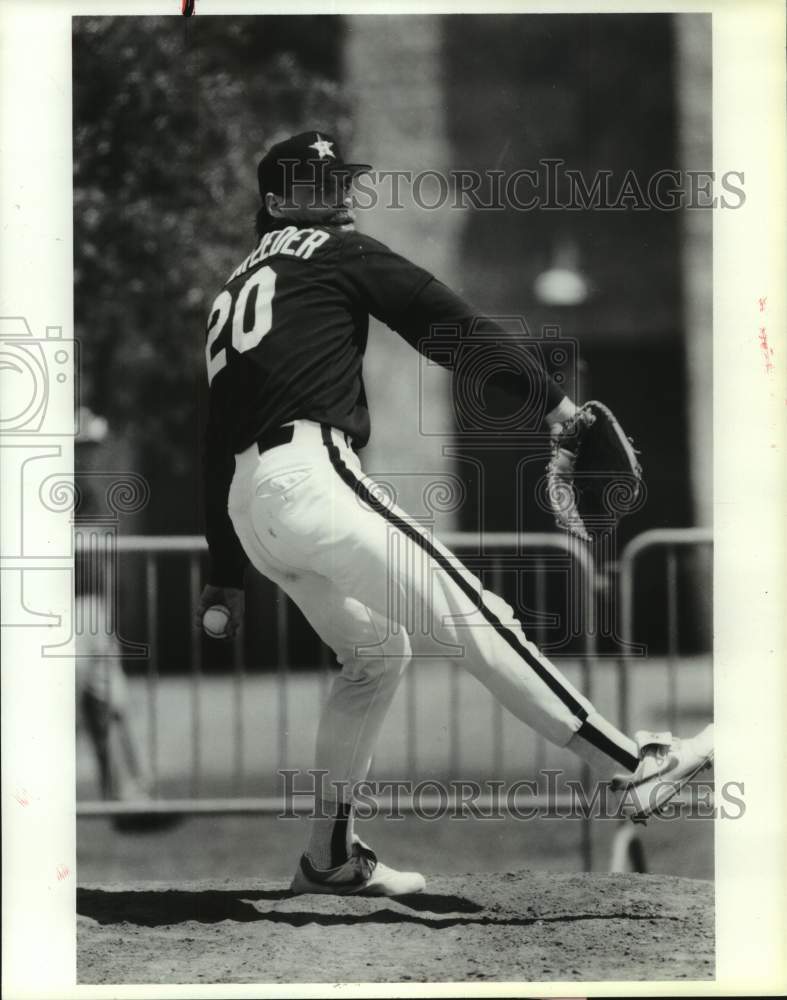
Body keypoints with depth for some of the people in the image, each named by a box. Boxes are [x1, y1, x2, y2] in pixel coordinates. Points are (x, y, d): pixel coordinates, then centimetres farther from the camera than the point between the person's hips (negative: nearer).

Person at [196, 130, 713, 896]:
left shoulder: (230, 295, 28)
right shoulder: (336, 255, 7)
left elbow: (215, 441, 26)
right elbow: (452, 325, -2)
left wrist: (225, 572, 26)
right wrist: (552, 401, -3)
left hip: (246, 509, 9)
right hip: (311, 478, -9)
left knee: (376, 652, 24)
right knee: (473, 621, -12)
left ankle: (330, 857, 23)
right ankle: (637, 767, -16)